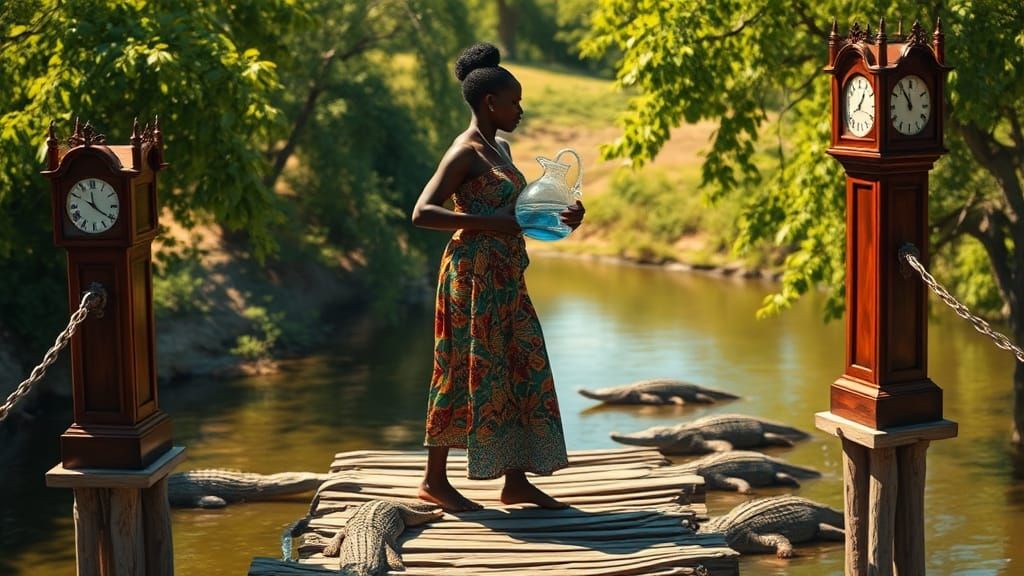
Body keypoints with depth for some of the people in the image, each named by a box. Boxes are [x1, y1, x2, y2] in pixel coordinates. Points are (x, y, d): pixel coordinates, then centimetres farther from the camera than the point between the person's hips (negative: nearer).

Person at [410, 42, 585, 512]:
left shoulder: (500, 149, 15)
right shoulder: (464, 153, -12)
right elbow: (422, 213, -18)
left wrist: (560, 219, 6)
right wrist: (486, 222, -27)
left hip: (505, 278, 9)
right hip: (473, 274, -9)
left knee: (522, 371, 7)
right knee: (466, 372, -4)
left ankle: (516, 481, 12)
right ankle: (434, 481, 7)